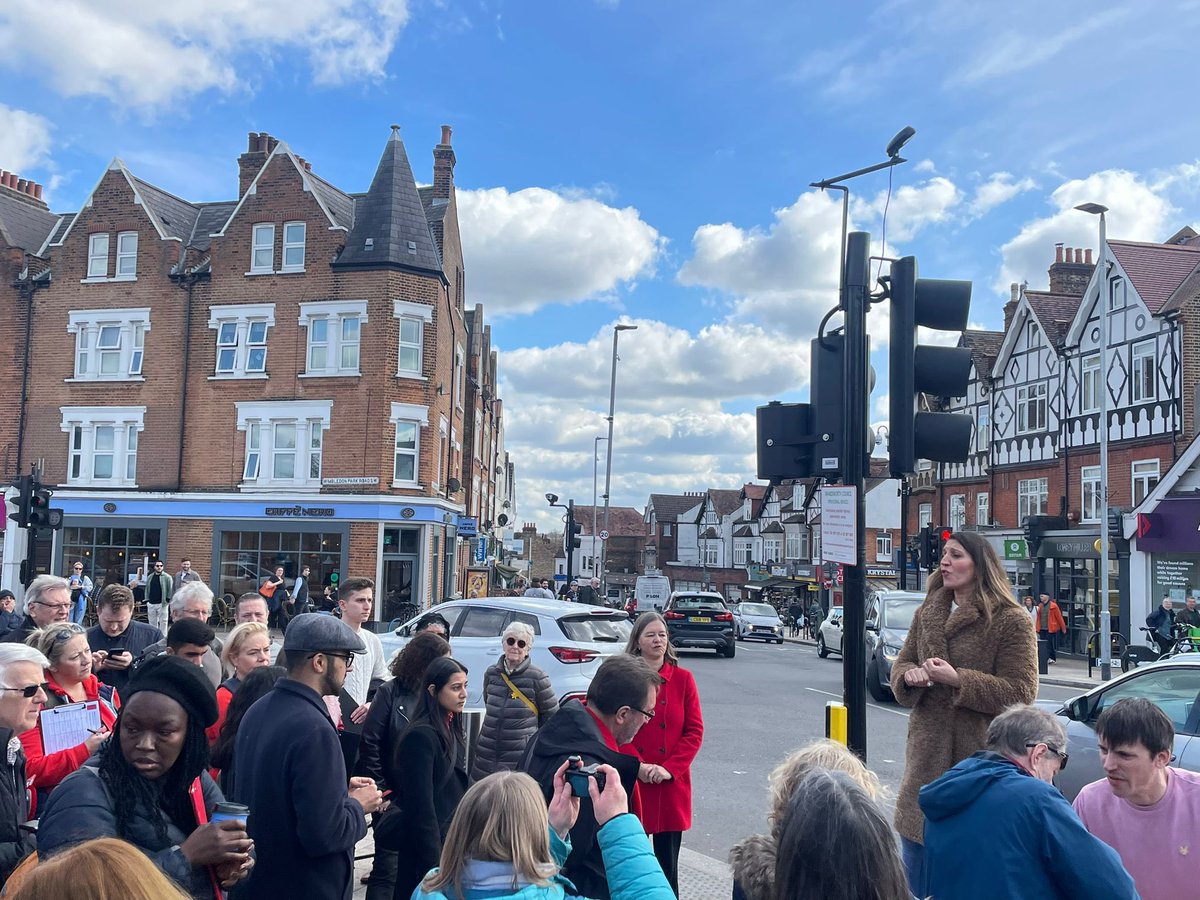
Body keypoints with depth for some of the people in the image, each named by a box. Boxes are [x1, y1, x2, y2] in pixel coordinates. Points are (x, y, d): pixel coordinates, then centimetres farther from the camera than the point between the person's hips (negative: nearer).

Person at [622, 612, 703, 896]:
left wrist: (669, 768, -10)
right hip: (630, 783, -1)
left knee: (668, 860, 8)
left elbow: (695, 732, 1)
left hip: (671, 785, 1)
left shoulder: (683, 678, 3)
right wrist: (638, 766, -14)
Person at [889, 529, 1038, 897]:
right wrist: (909, 675, -8)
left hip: (979, 753, -6)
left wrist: (958, 679, -20)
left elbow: (1021, 692, -13)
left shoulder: (1011, 620, -9)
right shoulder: (927, 613, 11)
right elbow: (901, 662, 16)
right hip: (927, 752, 6)